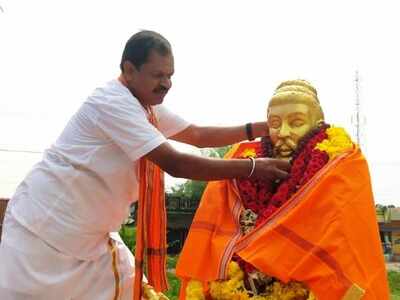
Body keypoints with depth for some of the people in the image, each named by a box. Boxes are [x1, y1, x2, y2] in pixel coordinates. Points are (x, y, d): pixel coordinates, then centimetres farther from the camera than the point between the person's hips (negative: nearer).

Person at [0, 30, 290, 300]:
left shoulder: (147, 106, 6)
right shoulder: (112, 102, -23)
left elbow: (198, 135, 12)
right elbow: (175, 163, -29)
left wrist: (260, 128, 1)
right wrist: (253, 167, -26)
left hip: (91, 233, 9)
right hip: (46, 228, -9)